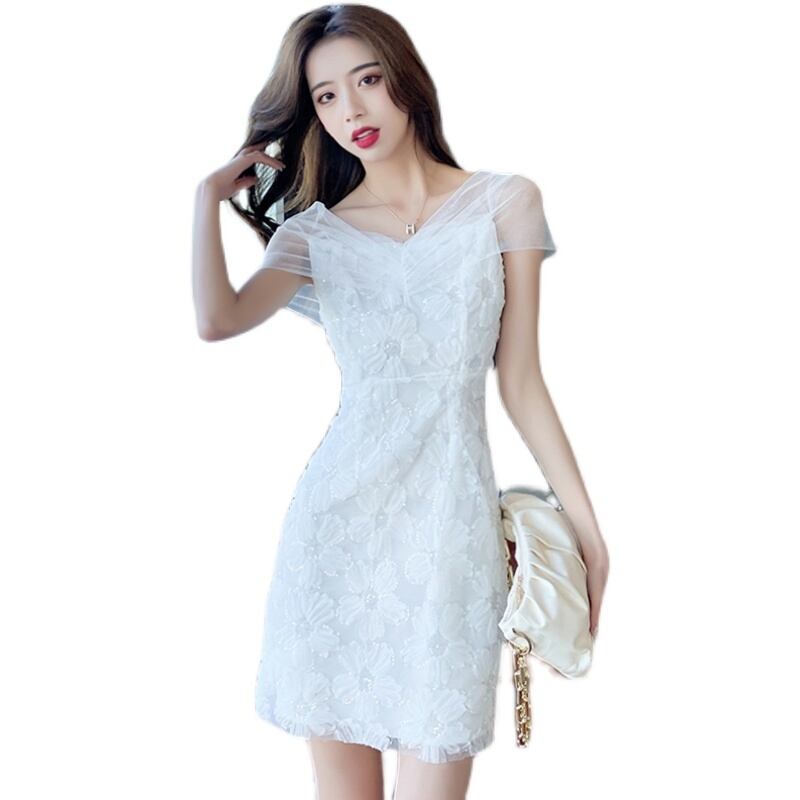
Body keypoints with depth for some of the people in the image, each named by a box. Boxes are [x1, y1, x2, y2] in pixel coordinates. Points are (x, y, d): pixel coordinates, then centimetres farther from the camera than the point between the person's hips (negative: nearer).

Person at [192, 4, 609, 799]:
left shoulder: (505, 203, 6)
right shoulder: (313, 231, 9)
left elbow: (521, 382, 5)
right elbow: (218, 319, -11)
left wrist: (585, 523, 2)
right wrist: (210, 196, 3)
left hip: (450, 517, -1)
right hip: (338, 516, 2)